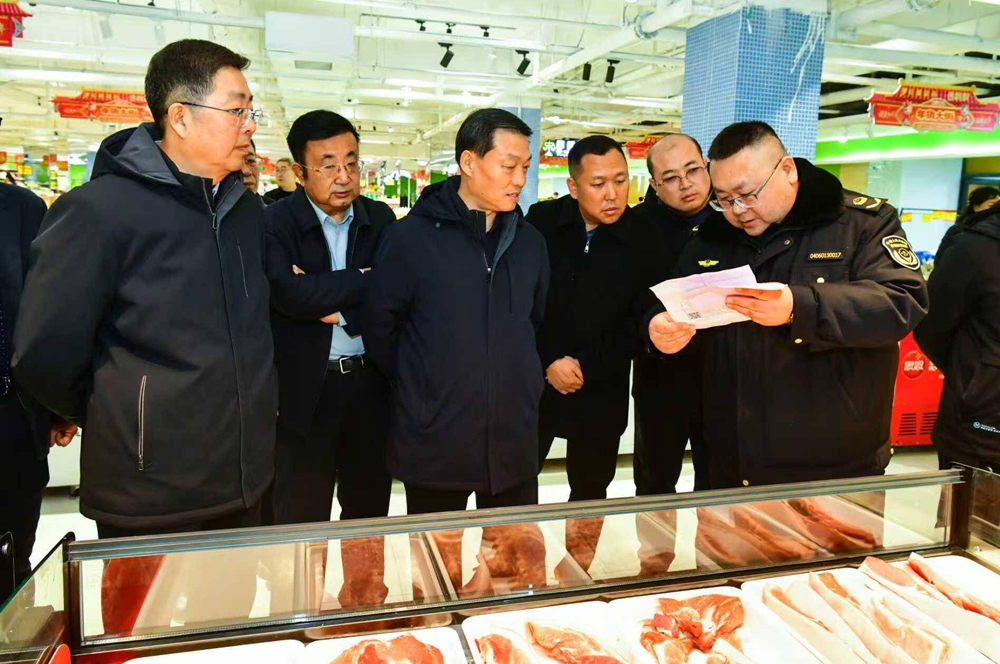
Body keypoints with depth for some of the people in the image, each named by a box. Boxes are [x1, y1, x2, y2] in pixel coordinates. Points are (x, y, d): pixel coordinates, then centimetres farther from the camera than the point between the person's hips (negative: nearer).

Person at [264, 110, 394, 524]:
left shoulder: (381, 219, 4)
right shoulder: (275, 222, -7)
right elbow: (290, 293, -23)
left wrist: (341, 310, -16)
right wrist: (364, 279, -14)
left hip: (372, 384, 3)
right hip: (305, 390, -3)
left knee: (370, 515, 17)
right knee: (302, 524, 10)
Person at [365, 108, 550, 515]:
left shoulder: (529, 242, 7)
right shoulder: (410, 238, -9)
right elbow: (379, 326, -2)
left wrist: (519, 382, 13)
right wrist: (418, 387, 4)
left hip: (515, 442, 4)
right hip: (433, 446, -4)